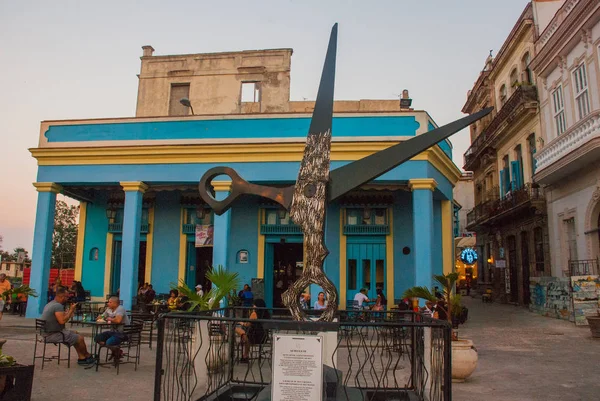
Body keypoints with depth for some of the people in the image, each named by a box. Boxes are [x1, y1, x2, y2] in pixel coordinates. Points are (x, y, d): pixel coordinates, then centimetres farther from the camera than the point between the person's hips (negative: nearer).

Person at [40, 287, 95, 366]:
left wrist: (70, 310, 10)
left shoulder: (51, 303, 13)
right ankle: (88, 356, 14)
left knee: (75, 335, 18)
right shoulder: (58, 305, -19)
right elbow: (62, 321, -27)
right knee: (80, 338, -11)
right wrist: (71, 310, -17)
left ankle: (82, 358, 14)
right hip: (53, 335, -11)